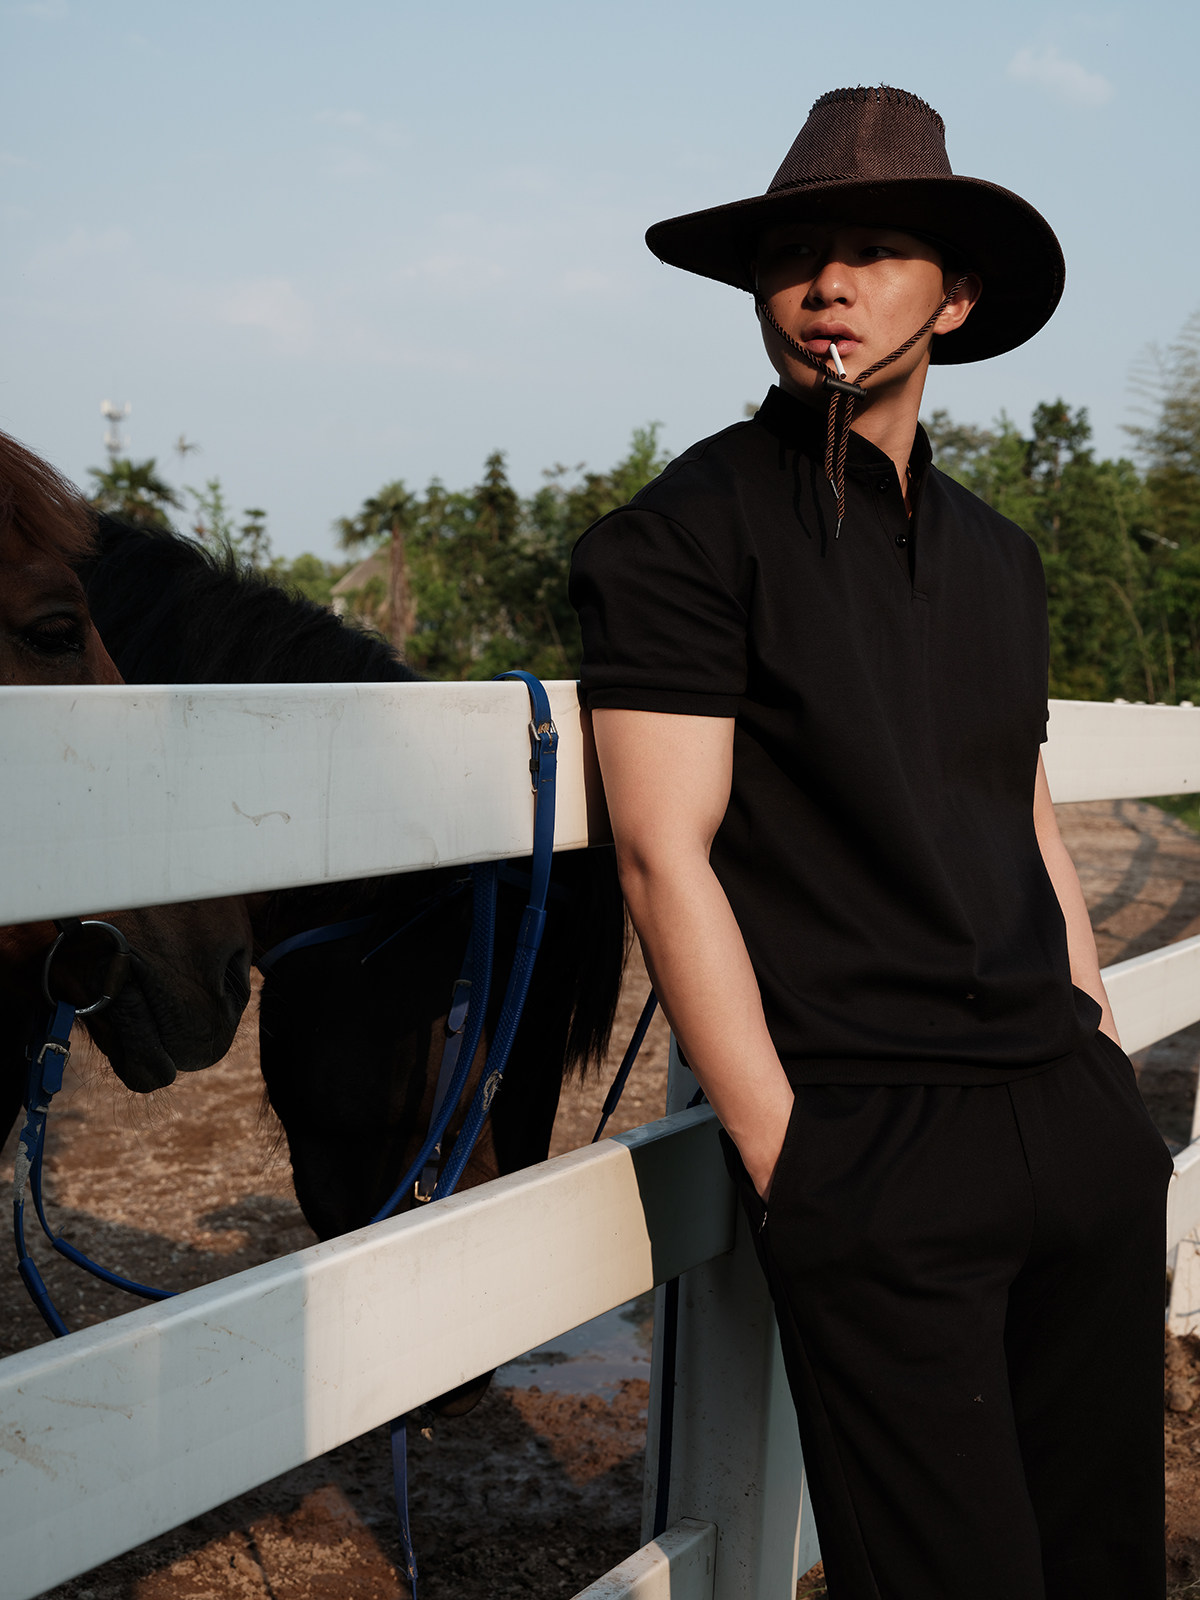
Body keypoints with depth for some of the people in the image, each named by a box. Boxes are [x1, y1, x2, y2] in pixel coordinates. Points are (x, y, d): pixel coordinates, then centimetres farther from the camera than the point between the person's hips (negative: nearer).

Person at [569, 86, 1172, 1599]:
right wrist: (783, 1158, -13)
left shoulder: (998, 555, 15)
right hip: (869, 1159, -7)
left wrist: (1104, 1064, 16)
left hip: (1080, 1125, 7)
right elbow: (665, 853, -12)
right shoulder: (679, 536, -6)